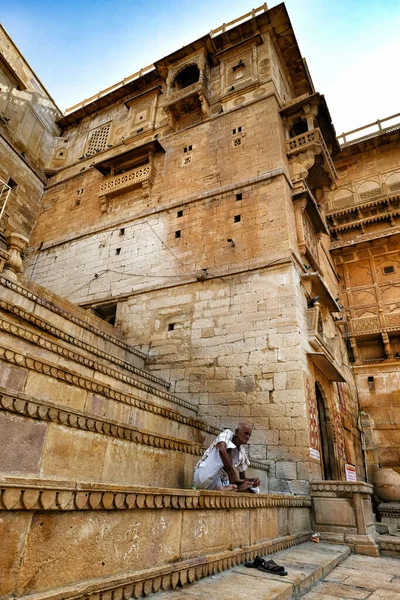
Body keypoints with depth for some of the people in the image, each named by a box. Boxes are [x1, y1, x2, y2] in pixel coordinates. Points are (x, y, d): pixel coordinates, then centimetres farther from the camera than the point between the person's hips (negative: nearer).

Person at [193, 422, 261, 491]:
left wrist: (253, 481, -8)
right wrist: (234, 476, -28)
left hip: (219, 483, 7)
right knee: (228, 446, -23)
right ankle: (232, 484, -27)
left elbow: (243, 478, 15)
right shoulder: (228, 433, -7)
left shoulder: (242, 452, 11)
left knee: (254, 489, -5)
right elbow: (221, 449, -29)